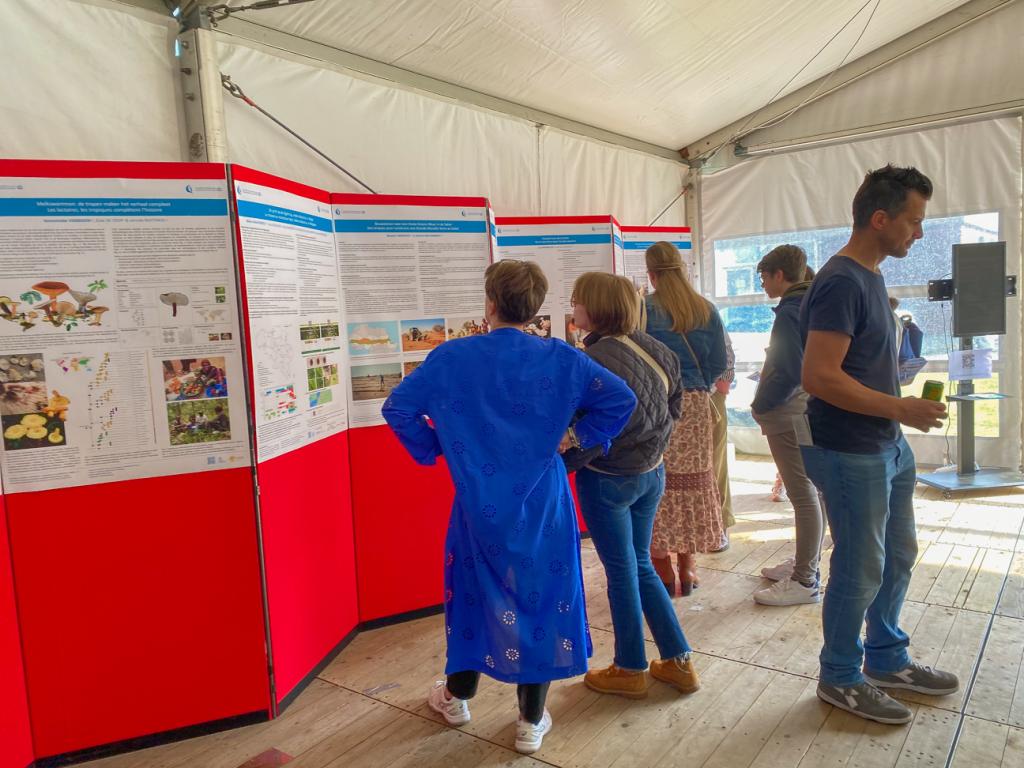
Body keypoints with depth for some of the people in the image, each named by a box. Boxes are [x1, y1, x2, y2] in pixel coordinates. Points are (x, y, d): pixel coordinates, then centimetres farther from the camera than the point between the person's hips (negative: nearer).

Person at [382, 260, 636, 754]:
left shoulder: (453, 357, -8)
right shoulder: (560, 358, -6)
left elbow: (397, 408, -8)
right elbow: (621, 400, -9)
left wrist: (434, 449, 4)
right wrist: (576, 438, 1)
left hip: (481, 504, 0)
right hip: (542, 504, 0)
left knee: (474, 590, 19)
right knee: (541, 596, 12)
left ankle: (457, 698, 40)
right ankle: (531, 722, 25)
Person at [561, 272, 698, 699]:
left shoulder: (592, 361, -23)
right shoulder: (654, 350, 2)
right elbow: (674, 407, 11)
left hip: (607, 480, -7)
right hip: (651, 472, 7)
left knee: (622, 572, 8)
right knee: (640, 566, 20)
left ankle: (630, 670, 25)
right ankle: (678, 662, 27)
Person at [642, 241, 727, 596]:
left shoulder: (643, 310, -8)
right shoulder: (707, 310, 3)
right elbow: (719, 364, 5)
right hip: (695, 406, 4)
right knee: (691, 482, 13)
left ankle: (663, 573, 10)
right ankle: (687, 569, 22)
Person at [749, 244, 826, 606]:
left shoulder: (789, 312, -17)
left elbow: (789, 372, -23)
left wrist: (761, 406, -10)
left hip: (787, 414, -10)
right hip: (809, 409, 10)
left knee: (804, 495, -4)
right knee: (809, 491, 17)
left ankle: (805, 581, 5)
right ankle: (805, 563, 32)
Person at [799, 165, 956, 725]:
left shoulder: (870, 276, 11)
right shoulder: (841, 283, -20)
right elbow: (819, 377, -27)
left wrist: (900, 415, 15)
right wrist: (901, 409, -20)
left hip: (888, 447, 10)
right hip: (851, 454, -10)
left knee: (898, 555, 20)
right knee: (861, 569, 3)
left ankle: (886, 661, 39)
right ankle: (840, 679, 23)